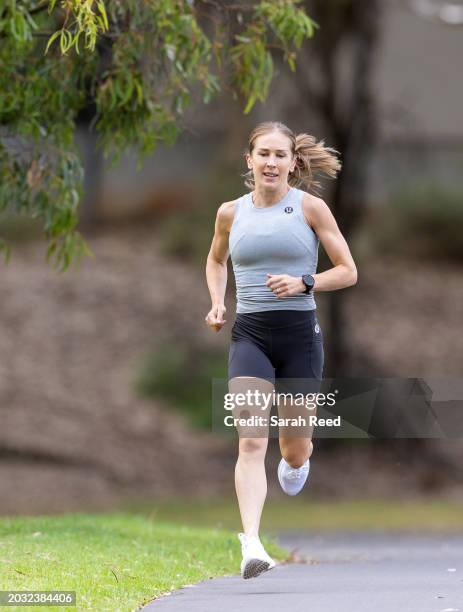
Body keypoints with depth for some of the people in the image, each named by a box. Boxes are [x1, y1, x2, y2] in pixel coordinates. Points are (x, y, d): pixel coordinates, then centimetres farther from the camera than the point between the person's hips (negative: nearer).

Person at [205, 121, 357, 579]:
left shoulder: (310, 207, -1)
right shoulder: (231, 213, 6)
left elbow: (348, 271, 2)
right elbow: (215, 260, 27)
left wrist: (303, 283, -14)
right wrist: (216, 302, 9)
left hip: (300, 333, -1)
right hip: (249, 335, 1)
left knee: (293, 450, 9)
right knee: (251, 442, -16)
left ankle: (299, 456, 49)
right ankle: (251, 544, -25)